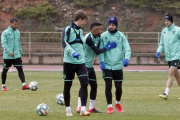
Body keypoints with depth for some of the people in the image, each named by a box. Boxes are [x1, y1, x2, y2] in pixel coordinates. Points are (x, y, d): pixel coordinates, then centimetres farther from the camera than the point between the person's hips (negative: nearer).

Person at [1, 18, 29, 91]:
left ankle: (24, 85, -16)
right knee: (5, 70, 7)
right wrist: (9, 52, -26)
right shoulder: (5, 33, -7)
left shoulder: (17, 32, 11)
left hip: (17, 55, 4)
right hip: (7, 56, -4)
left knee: (20, 69, -10)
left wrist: (20, 51, 17)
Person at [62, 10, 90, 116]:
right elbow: (64, 43, -20)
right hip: (69, 62, -5)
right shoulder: (68, 29, -6)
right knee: (67, 85, 5)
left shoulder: (81, 31, 15)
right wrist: (72, 52, -35)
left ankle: (83, 109, -11)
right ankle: (68, 109, 18)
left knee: (85, 84, -11)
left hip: (80, 62, 5)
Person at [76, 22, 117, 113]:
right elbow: (97, 51, -20)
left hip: (90, 66, 10)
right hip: (84, 65, -10)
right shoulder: (88, 38, -21)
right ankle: (79, 107, -22)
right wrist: (107, 48, -8)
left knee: (94, 85, 10)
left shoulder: (98, 38, 10)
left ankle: (91, 108, 17)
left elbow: (99, 50, 13)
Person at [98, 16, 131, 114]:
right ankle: (110, 107, -2)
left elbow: (127, 49, -2)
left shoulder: (121, 36, 4)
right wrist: (101, 61, -11)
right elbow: (100, 50, 3)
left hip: (118, 65, 1)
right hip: (107, 65, -1)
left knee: (118, 87, 8)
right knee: (108, 86, -9)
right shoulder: (103, 36, 4)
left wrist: (126, 58, -19)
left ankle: (118, 103, 33)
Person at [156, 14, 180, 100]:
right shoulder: (164, 31, 10)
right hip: (168, 56, 6)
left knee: (171, 73, -15)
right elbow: (162, 44, 15)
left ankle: (166, 93, -20)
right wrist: (159, 51, -2)